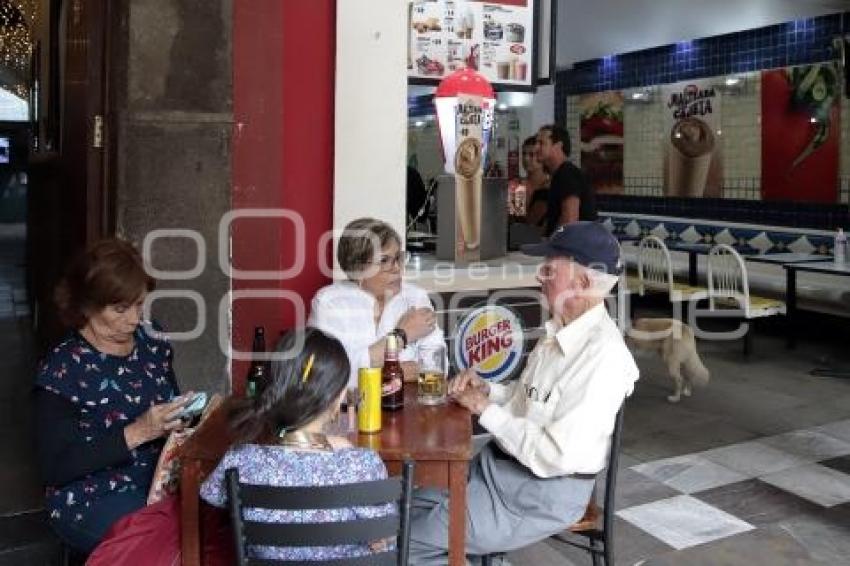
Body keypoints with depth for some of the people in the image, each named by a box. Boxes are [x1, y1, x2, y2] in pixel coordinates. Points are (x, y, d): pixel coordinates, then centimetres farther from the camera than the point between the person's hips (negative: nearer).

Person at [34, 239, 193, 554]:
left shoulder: (152, 341, 3)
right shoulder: (61, 368, -13)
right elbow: (54, 469, -15)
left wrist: (183, 419, -7)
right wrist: (136, 433, -24)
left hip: (161, 480, 5)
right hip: (91, 501, -5)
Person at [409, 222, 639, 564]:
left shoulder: (602, 356, -25)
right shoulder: (560, 329, 4)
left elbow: (557, 456, -26)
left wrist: (486, 410, -18)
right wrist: (486, 389, -1)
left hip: (542, 496, -9)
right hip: (497, 465, 9)